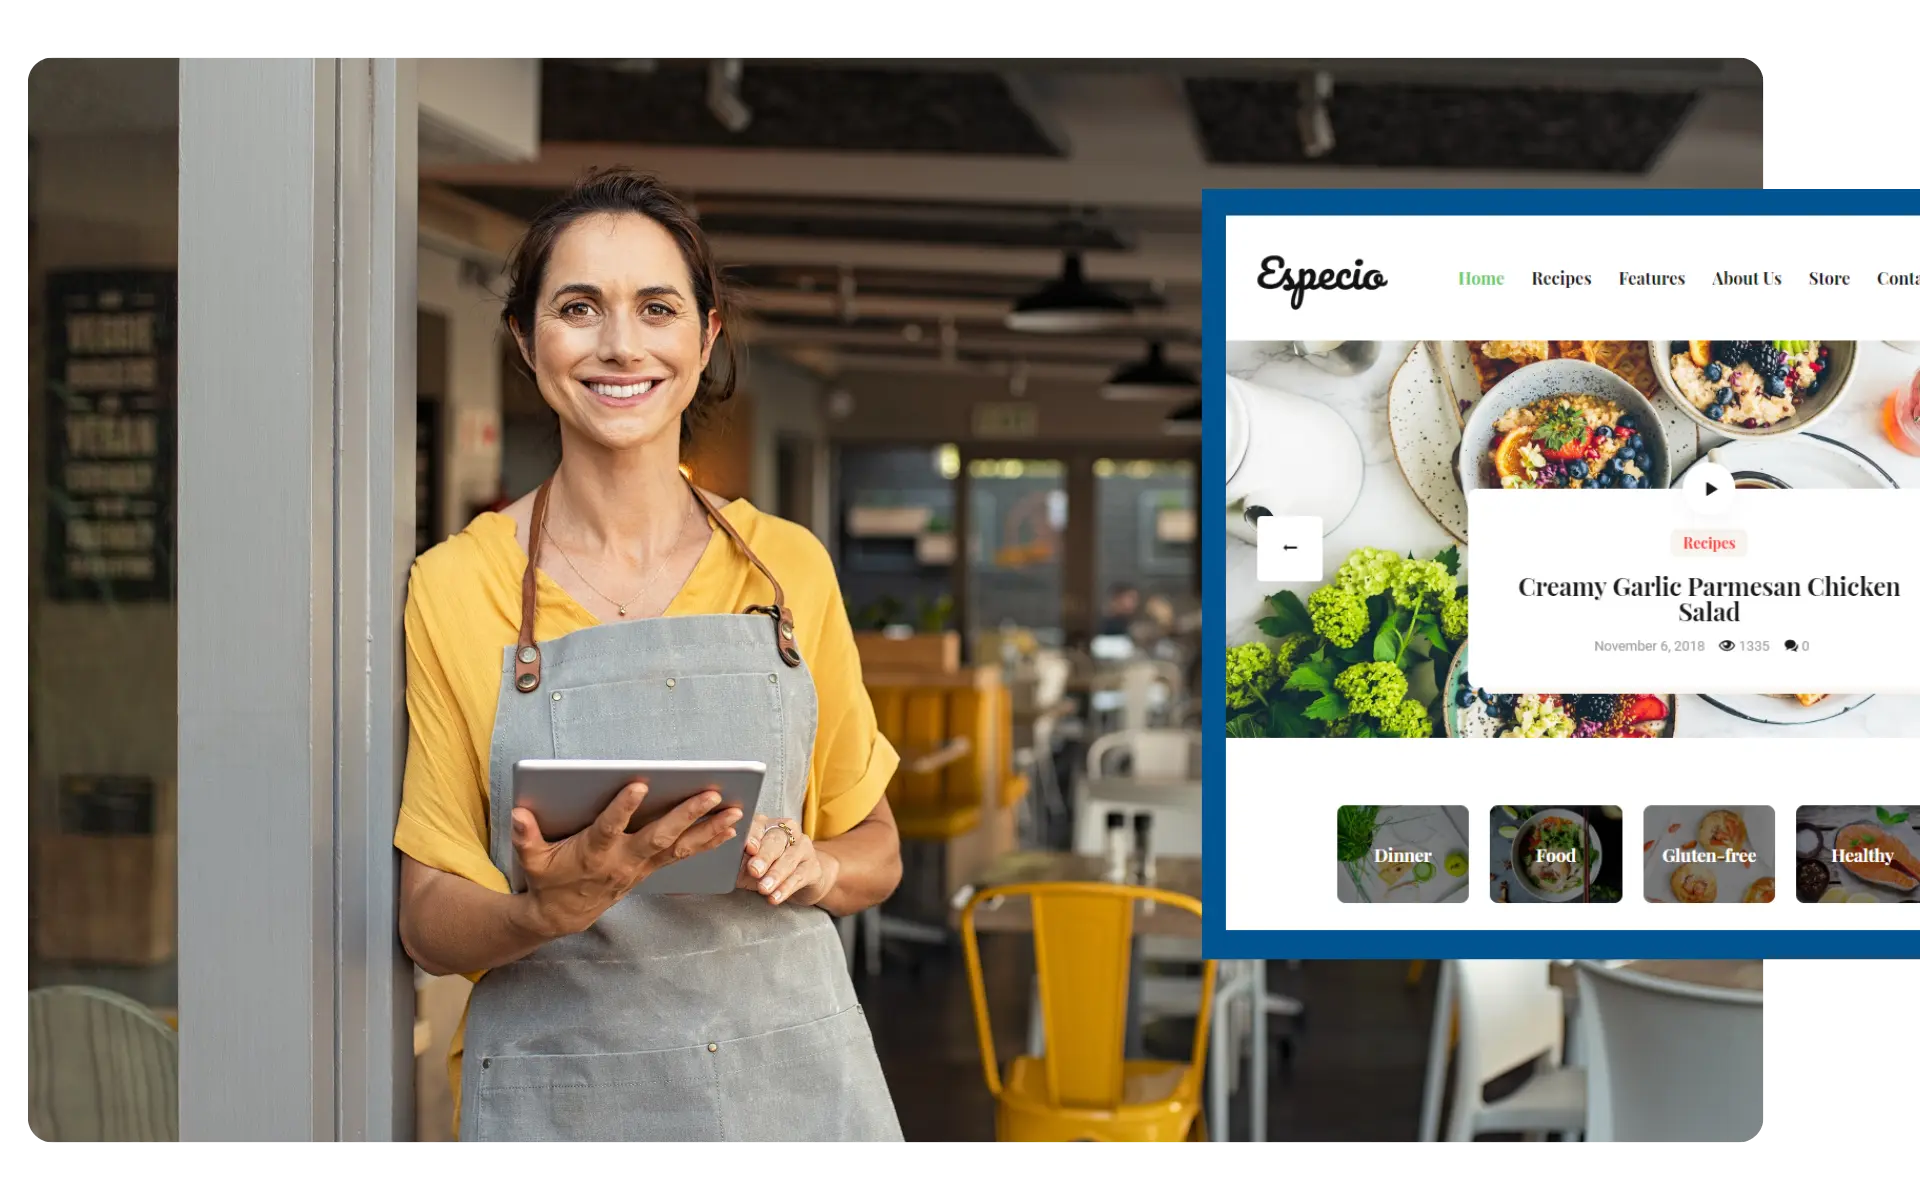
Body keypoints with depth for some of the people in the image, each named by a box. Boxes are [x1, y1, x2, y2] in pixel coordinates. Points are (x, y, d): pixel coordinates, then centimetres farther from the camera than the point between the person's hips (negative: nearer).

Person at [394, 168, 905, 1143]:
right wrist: (553, 908, -22)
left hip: (794, 1074, 2)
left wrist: (808, 867, -10)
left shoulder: (790, 568, 2)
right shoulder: (455, 587, -4)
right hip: (562, 1092, -2)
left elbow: (875, 849, 11)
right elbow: (429, 923, -3)